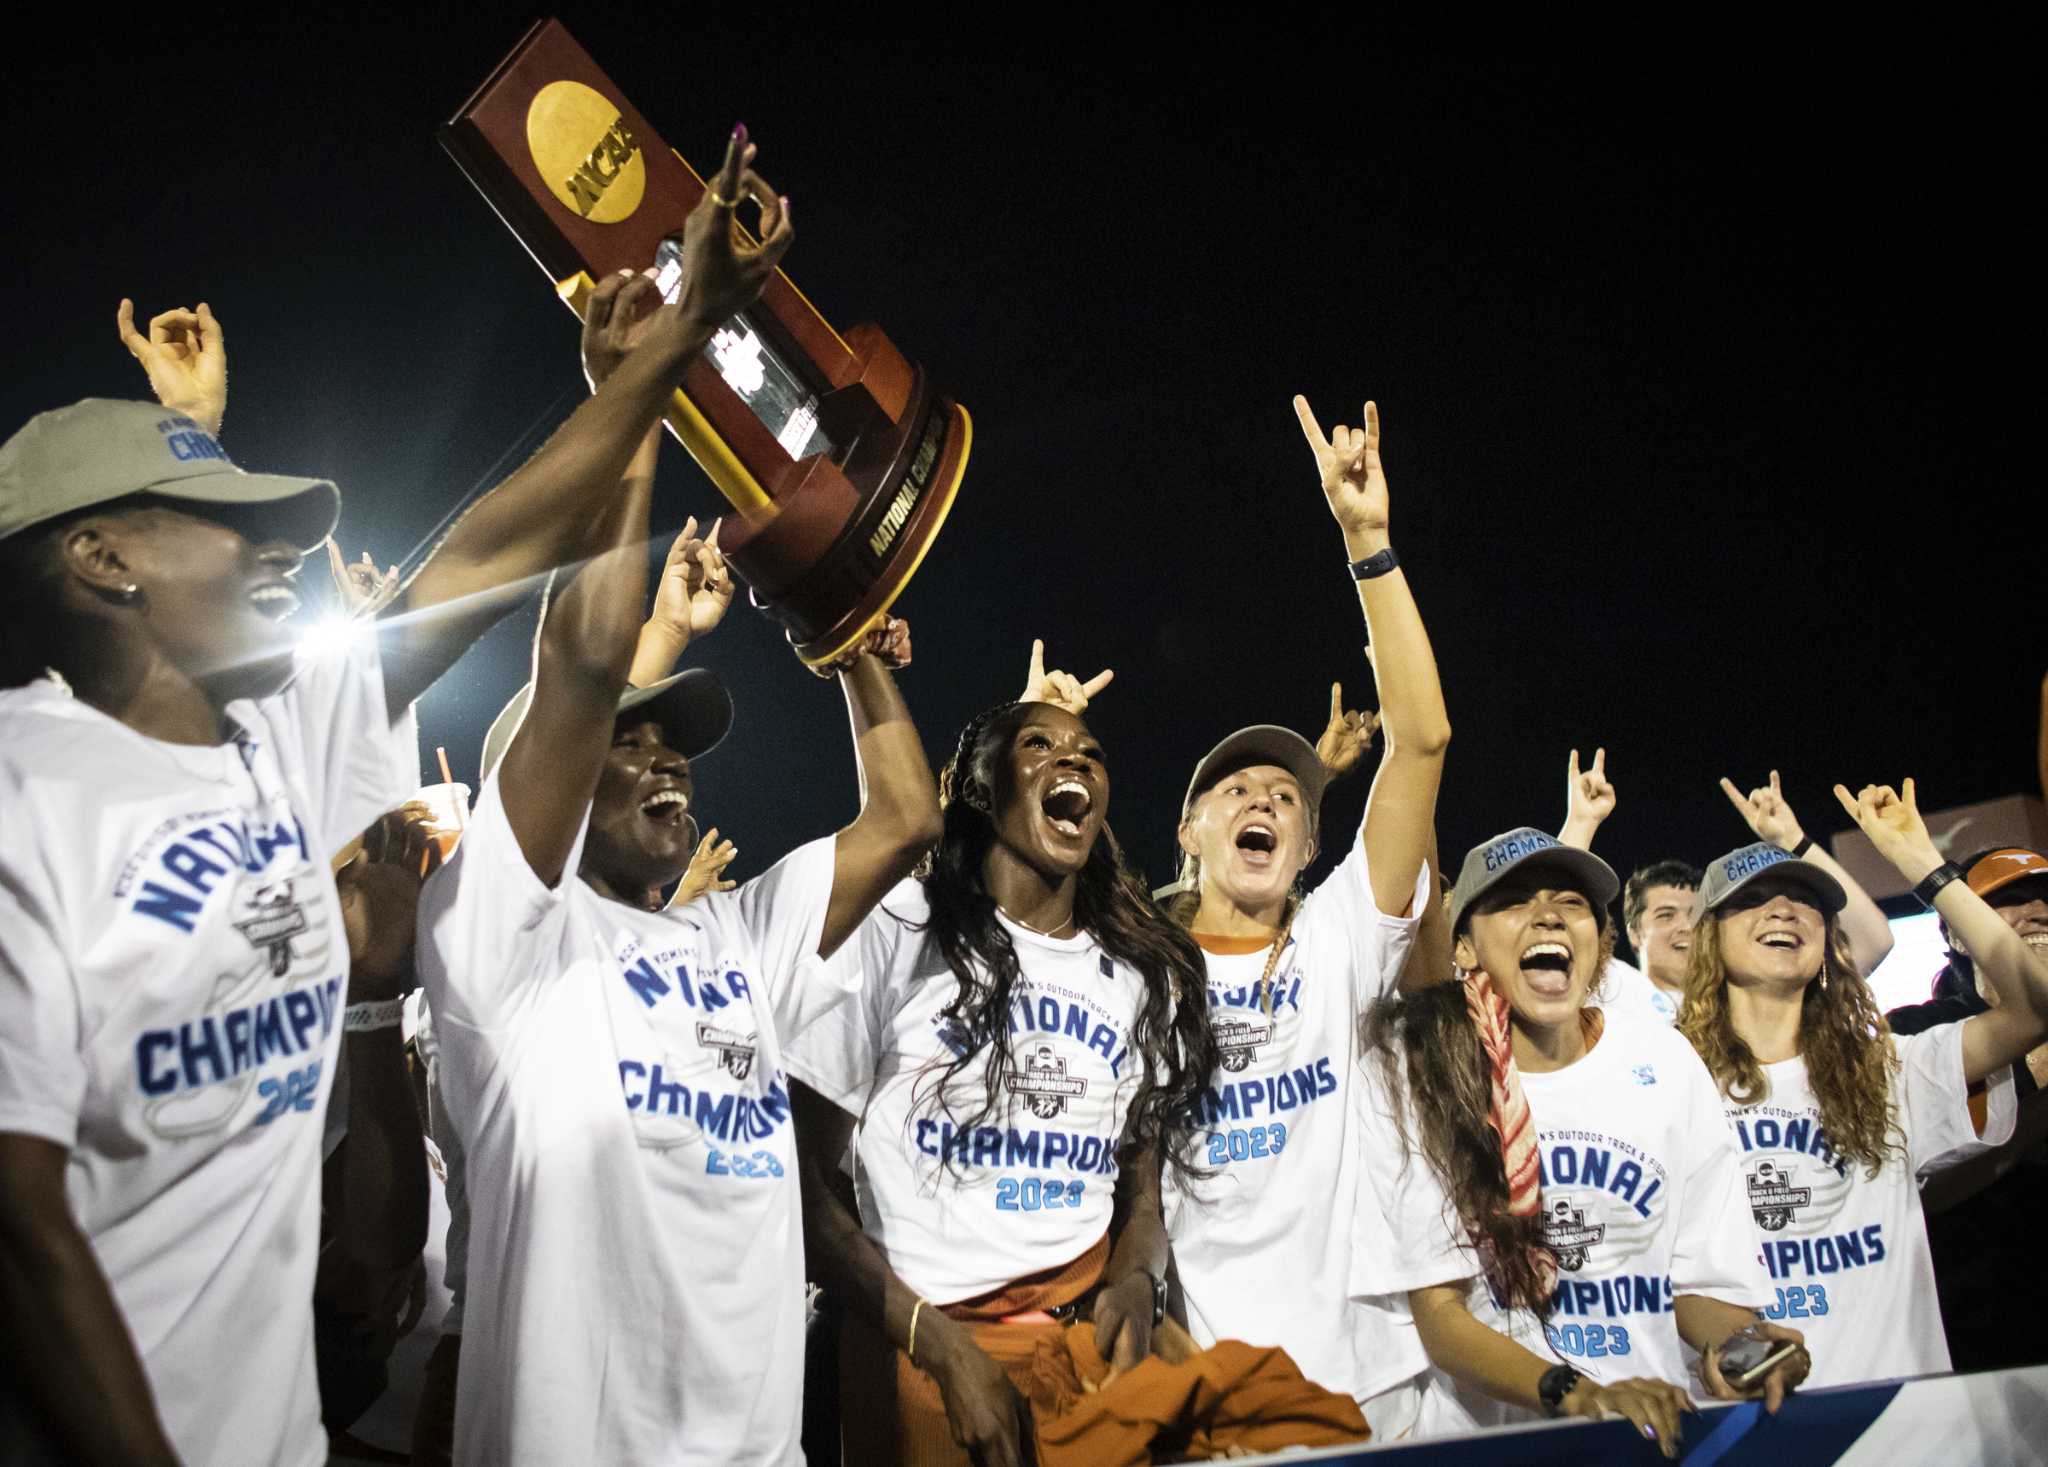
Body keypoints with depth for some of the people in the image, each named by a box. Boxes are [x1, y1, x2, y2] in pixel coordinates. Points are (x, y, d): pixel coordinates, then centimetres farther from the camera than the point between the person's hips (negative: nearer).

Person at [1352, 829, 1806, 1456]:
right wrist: (1576, 1394, -21)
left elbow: (1700, 1281, 10)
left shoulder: (1665, 1062, 4)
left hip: (1658, 1429, 3)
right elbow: (1438, 1313, -7)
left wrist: (1735, 1348, -11)